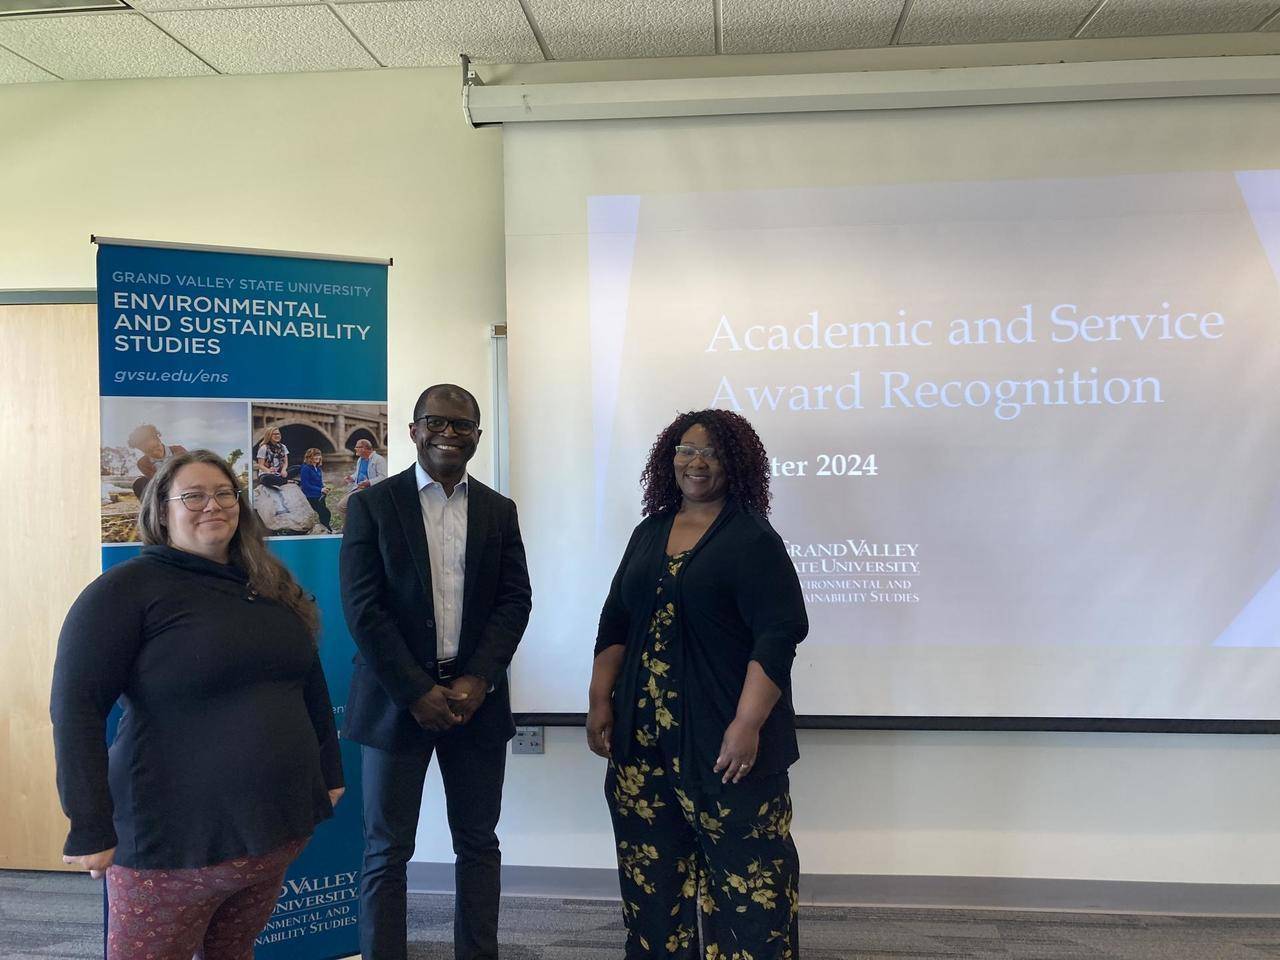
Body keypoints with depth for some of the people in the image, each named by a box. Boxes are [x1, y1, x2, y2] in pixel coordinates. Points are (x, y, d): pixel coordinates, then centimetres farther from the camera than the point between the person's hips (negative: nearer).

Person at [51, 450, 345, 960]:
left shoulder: (271, 588, 9)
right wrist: (90, 826, -19)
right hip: (174, 841, -5)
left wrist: (329, 770, 16)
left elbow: (310, 682, 16)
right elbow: (76, 705, -15)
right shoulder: (128, 588, -10)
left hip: (278, 831, 6)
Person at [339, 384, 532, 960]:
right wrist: (418, 692, -13)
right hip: (397, 699, -3)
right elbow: (363, 607, -8)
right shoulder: (372, 505, -1)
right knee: (387, 851, 7)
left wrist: (477, 681, -11)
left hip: (476, 698, 3)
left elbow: (514, 601, 2)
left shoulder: (499, 511, 9)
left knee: (478, 844, 12)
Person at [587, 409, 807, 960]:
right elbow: (615, 622, 13)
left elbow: (778, 634, -14)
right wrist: (600, 702, 7)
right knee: (651, 871, 14)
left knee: (748, 874, 2)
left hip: (723, 738, -5)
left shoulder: (753, 538, -7)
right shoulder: (649, 533, 11)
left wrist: (747, 724, -20)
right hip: (643, 736, 6)